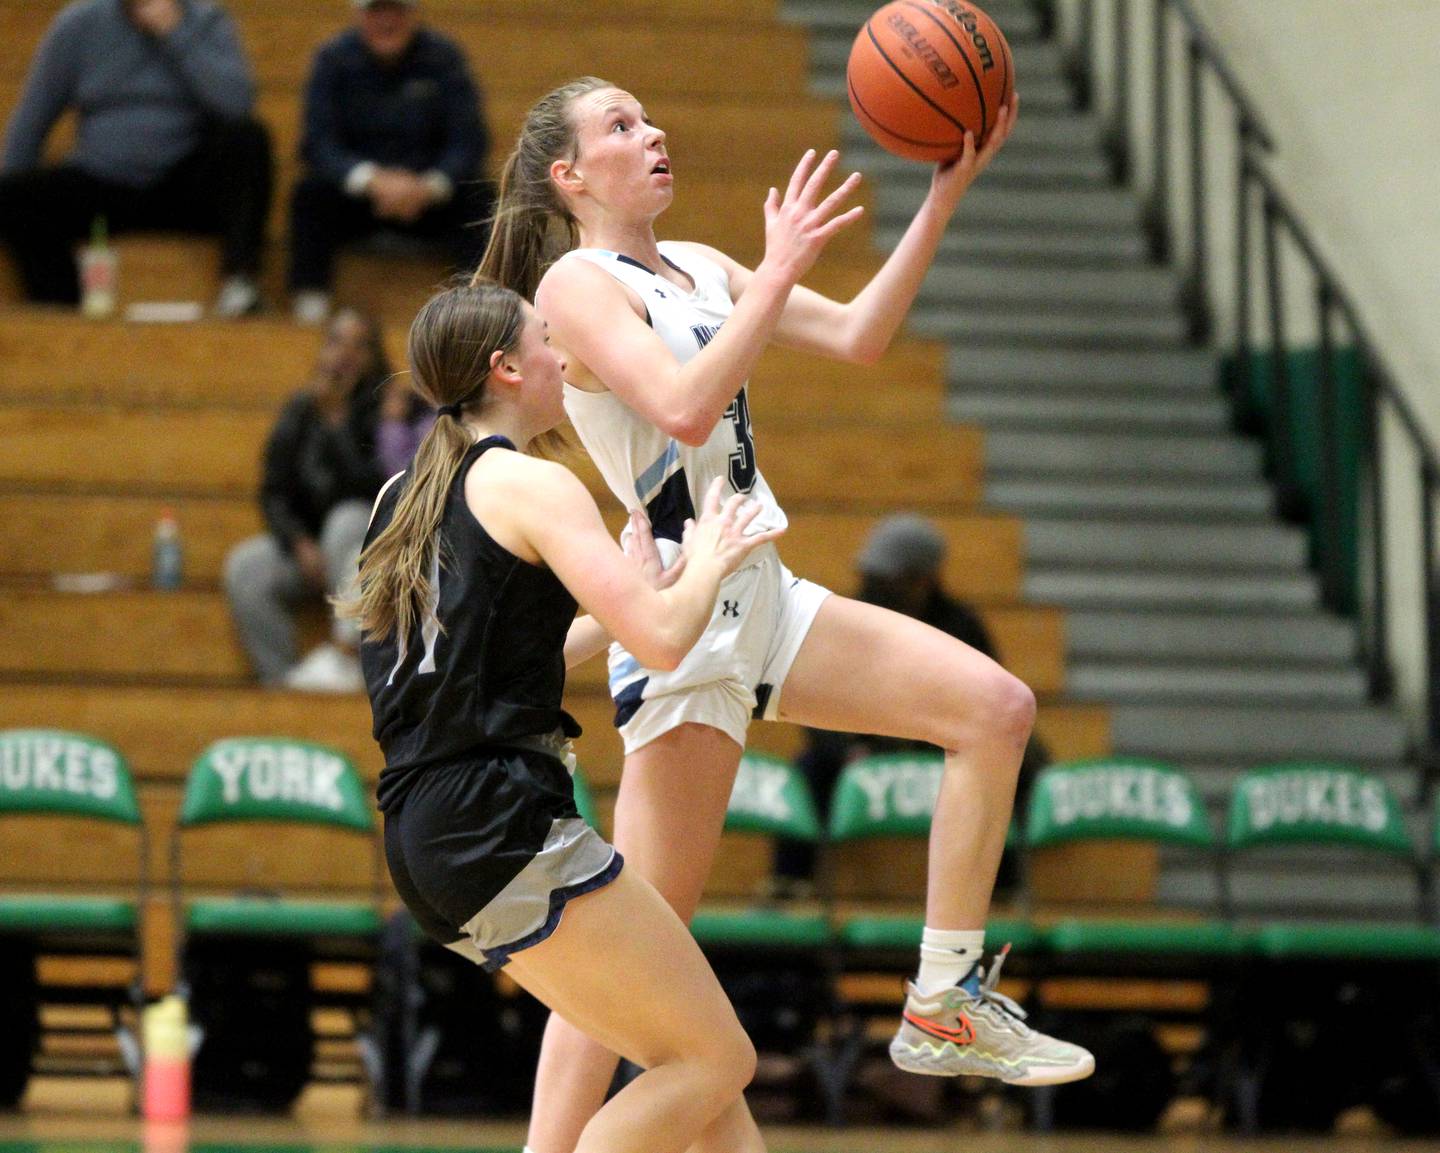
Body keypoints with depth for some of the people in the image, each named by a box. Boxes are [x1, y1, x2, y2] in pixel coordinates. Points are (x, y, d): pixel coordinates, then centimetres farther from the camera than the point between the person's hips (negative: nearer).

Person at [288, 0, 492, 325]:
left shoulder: (443, 57, -4)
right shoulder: (333, 58, -4)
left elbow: (469, 141, -11)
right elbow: (318, 143, -14)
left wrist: (431, 186, -32)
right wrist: (371, 180, -33)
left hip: (429, 197, 0)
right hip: (355, 197, 0)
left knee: (477, 197, -28)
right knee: (310, 194, -30)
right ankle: (309, 297, -25)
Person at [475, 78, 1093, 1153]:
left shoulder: (699, 268, 17)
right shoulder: (577, 284, -8)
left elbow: (857, 336, 11)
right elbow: (683, 409, -25)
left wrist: (947, 190, 5)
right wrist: (779, 272, -23)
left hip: (762, 597, 8)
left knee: (997, 708, 1)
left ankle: (943, 1007, 3)